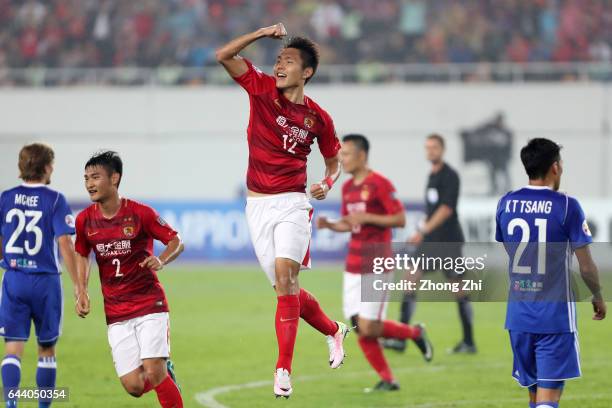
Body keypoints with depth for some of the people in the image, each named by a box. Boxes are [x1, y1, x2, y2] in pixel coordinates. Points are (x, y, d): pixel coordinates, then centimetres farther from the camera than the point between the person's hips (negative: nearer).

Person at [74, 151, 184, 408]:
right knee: (133, 386, -5)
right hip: (116, 314, 3)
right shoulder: (85, 220, 0)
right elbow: (82, 255, 17)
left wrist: (161, 261, -22)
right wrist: (82, 292, 3)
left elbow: (176, 241, -2)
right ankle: (165, 371, 29)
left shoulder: (140, 213, -10)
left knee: (153, 373, -17)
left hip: (150, 304, -3)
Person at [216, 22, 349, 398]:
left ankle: (284, 370, -20)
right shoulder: (262, 89, 0)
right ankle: (334, 331, 34)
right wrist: (262, 34, -16)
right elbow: (224, 56, -8)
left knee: (284, 275, -20)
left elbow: (334, 162, 15)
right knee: (285, 286, 6)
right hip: (258, 206, 3)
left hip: (292, 203, -3)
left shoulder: (317, 117, 1)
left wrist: (327, 184, -5)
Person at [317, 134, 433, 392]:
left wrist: (366, 218, -21)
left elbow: (400, 219, -14)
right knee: (359, 328, 1)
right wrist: (328, 225, 2)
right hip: (354, 268, 8)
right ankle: (387, 380, 10)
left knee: (369, 328, -12)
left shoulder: (380, 184, -12)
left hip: (376, 268, -8)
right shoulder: (347, 187, 12)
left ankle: (415, 333, 14)